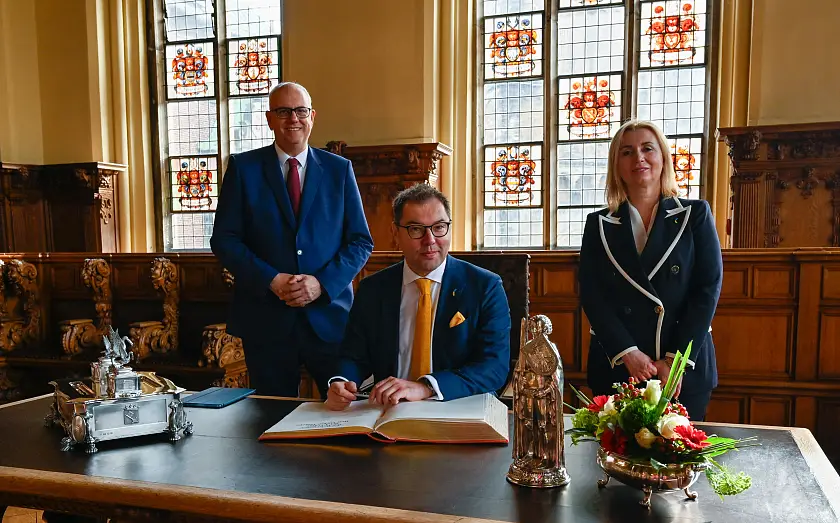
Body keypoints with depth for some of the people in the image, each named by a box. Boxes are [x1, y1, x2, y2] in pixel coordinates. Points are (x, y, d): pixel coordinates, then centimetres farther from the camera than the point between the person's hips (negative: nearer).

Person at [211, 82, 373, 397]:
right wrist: (271, 280, -12)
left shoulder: (339, 169, 7)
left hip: (330, 315, 1)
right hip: (265, 321, 0)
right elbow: (223, 239, 1)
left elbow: (361, 241, 5)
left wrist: (323, 283, -10)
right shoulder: (243, 168, 5)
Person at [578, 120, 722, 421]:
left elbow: (708, 288, -4)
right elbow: (591, 295, -2)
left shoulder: (695, 215, 4)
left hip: (686, 370, 0)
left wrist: (677, 360, -12)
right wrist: (627, 353, -14)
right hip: (615, 368, 1)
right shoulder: (599, 224, 6)